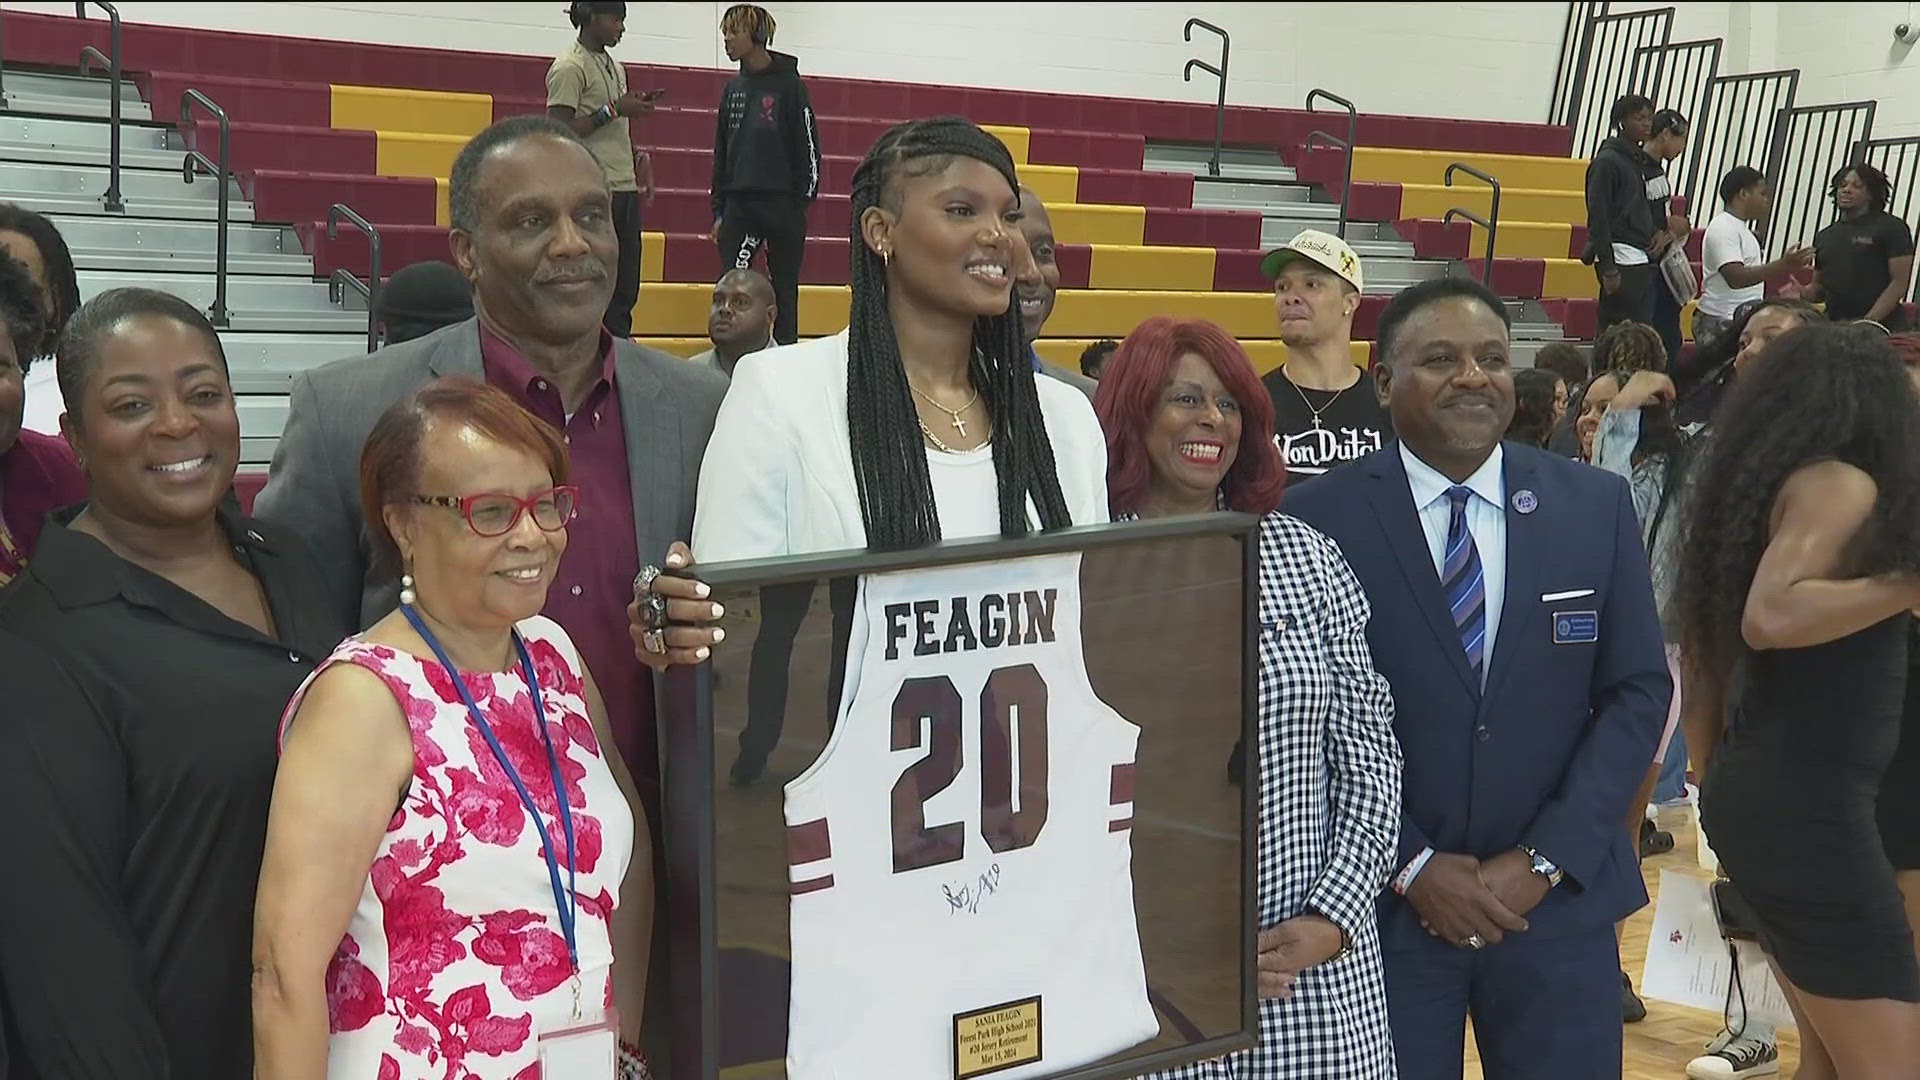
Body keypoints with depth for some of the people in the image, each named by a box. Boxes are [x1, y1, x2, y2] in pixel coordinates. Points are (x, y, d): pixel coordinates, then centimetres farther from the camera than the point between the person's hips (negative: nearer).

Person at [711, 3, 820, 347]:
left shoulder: (788, 84, -4)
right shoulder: (733, 89, 11)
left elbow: (808, 149, -5)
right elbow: (721, 153, 16)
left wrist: (801, 205, -8)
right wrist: (718, 210, 11)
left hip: (783, 205, -5)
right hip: (739, 205, 5)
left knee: (784, 290, 4)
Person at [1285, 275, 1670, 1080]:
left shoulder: (1597, 507, 2)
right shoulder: (1317, 520, -7)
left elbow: (1638, 691, 2)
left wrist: (1546, 859, -6)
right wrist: (1410, 865, -10)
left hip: (1559, 898, 2)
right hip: (1382, 902, -2)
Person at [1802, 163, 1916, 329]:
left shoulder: (1892, 228, 1)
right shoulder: (1824, 236, 18)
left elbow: (1899, 284, -6)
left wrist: (1867, 323, -16)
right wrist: (1801, 294, -3)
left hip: (1881, 326, -5)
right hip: (1835, 327, 5)